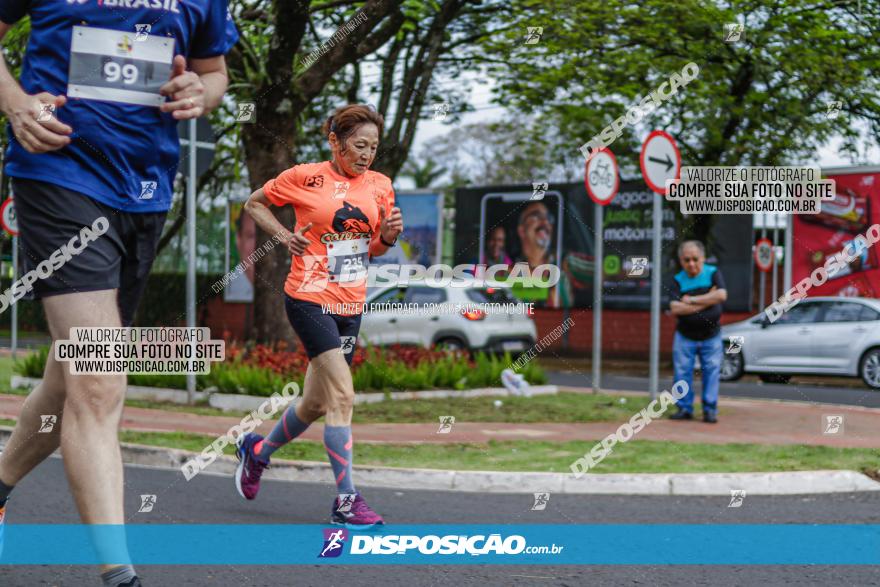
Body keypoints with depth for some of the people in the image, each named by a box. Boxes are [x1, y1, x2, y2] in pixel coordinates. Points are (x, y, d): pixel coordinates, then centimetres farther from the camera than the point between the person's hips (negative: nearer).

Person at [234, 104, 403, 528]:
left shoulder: (380, 186, 8)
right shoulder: (304, 177, -5)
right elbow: (254, 203, 9)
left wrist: (388, 237, -5)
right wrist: (285, 236, -5)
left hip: (350, 305, 6)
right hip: (309, 298, -6)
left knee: (316, 404, 13)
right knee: (342, 394, -18)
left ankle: (257, 450, 40)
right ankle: (346, 500, -16)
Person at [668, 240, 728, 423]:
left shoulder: (713, 273, -3)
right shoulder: (678, 280, -3)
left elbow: (721, 295, -20)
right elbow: (675, 308, -16)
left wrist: (692, 300, -16)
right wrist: (706, 301, -16)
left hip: (711, 336, -1)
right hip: (685, 336, 1)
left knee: (711, 372, 0)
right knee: (682, 372, 1)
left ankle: (710, 410, 7)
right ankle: (685, 408, 11)